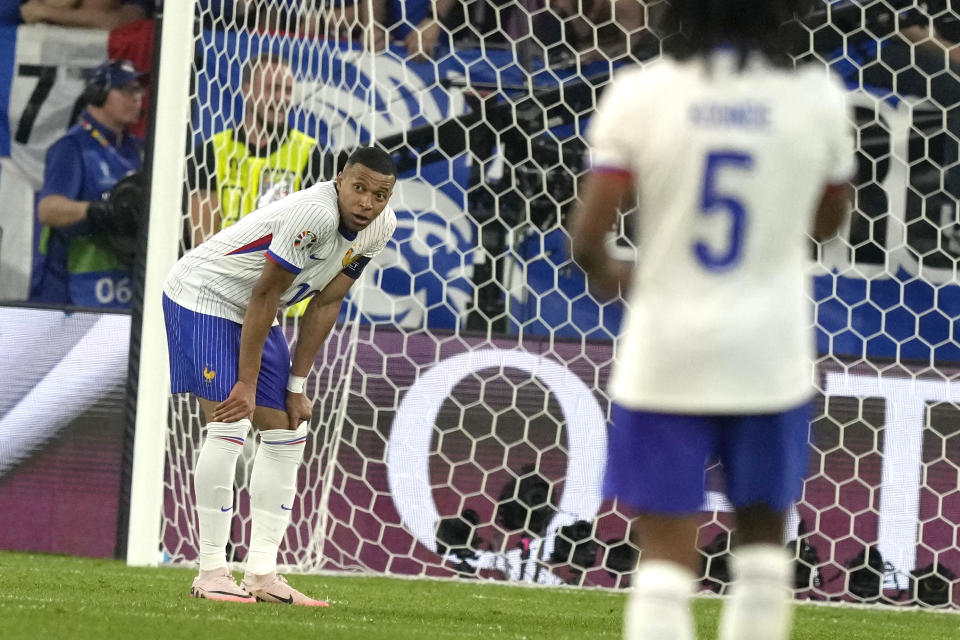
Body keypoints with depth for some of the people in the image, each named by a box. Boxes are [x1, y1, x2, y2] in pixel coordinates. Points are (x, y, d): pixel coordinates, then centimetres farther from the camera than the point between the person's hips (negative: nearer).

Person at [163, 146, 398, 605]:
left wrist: (297, 386, -1)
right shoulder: (315, 214, -32)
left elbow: (325, 305, 1)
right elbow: (265, 296, -26)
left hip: (252, 316, 9)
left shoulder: (380, 228, -6)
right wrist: (247, 385, -22)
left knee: (286, 433, 6)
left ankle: (262, 574, 7)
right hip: (203, 296, -9)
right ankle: (210, 572, -15)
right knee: (230, 428, -19)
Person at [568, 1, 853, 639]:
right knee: (763, 537, 18)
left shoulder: (640, 95, -9)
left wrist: (607, 274, 12)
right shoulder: (816, 98, -5)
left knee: (666, 552, 3)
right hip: (769, 357, 1)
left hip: (666, 352, -1)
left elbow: (587, 235, -9)